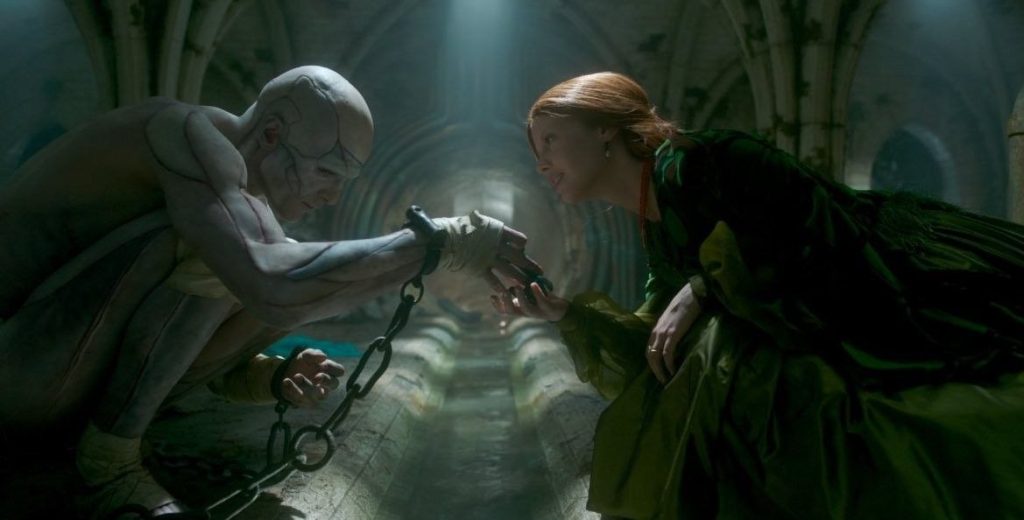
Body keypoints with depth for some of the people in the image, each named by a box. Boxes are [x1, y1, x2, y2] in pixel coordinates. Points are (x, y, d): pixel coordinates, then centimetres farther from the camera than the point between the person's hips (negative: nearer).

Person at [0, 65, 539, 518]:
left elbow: (216, 367, 11)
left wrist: (278, 377, -12)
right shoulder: (188, 133, -22)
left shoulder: (230, 173, 6)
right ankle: (109, 454, -13)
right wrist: (442, 240, -34)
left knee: (307, 280, -3)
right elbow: (273, 285, -42)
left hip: (77, 368, 8)